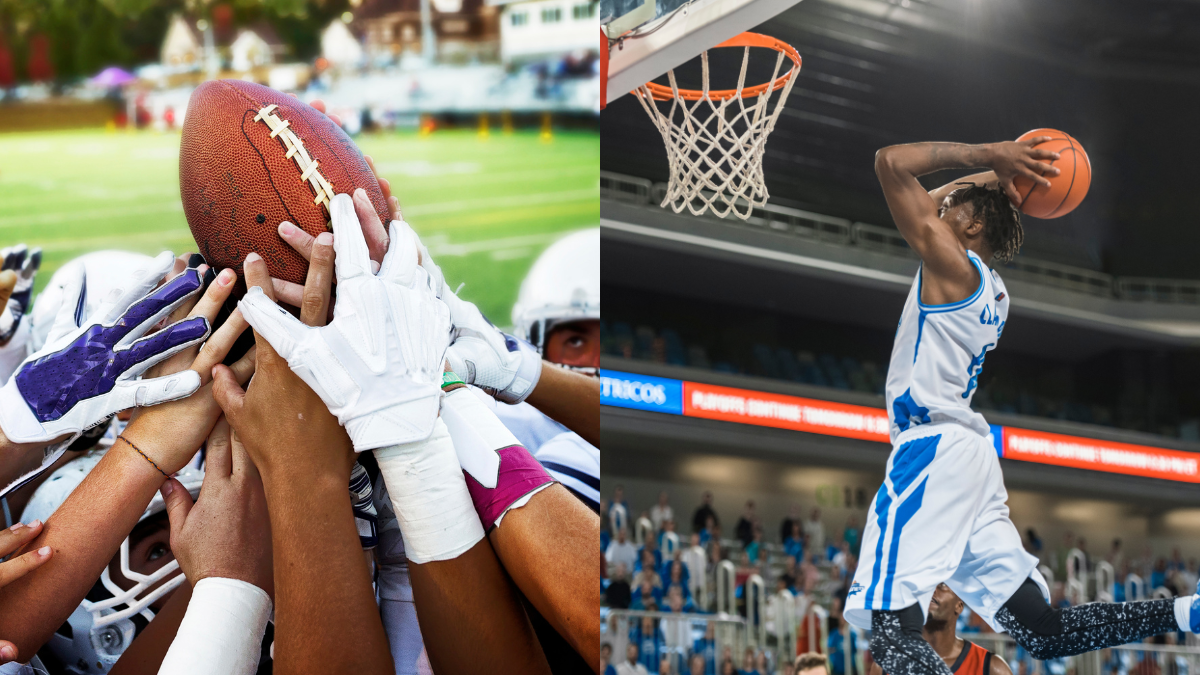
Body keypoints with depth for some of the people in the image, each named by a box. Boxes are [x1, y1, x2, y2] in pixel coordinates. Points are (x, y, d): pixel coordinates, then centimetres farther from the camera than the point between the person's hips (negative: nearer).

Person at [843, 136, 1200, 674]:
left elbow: (891, 162, -7)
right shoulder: (989, 288, 20)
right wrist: (1000, 171, 24)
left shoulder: (951, 263, -5)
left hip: (934, 451, -9)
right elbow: (930, 201, 34)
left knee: (892, 630, -20)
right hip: (971, 457, 9)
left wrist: (989, 156, -2)